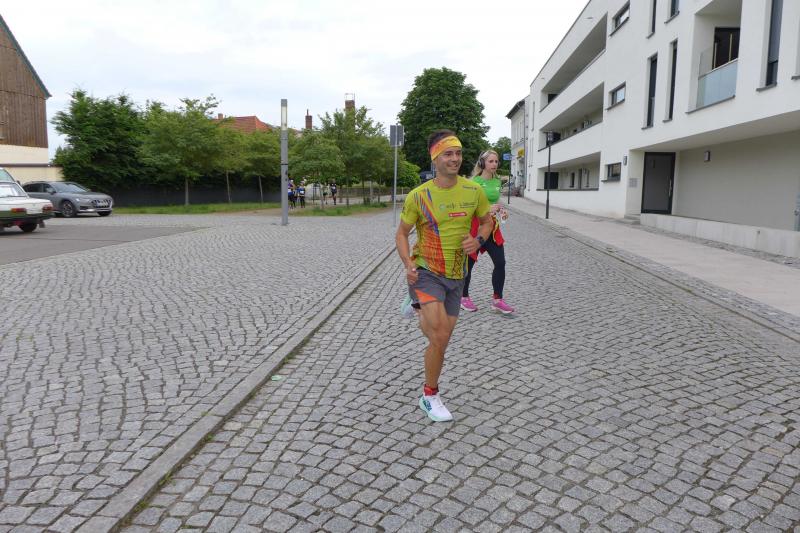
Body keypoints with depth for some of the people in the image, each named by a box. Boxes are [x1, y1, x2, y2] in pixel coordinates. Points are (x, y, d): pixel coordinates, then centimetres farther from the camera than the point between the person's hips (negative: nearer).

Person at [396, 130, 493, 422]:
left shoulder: (474, 191, -3)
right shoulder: (418, 196, -10)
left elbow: (486, 221, 13)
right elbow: (401, 233, 1)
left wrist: (478, 240, -9)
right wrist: (408, 264, -15)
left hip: (455, 275, 4)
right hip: (426, 272, -4)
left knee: (441, 339, 15)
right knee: (440, 337, -17)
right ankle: (430, 396, 5)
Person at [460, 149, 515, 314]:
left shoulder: (497, 182, 10)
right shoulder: (475, 181, -10)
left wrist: (501, 210, 1)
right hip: (475, 225, -6)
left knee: (500, 262, 0)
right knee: (469, 263, 5)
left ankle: (497, 300, 10)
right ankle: (464, 297, 22)